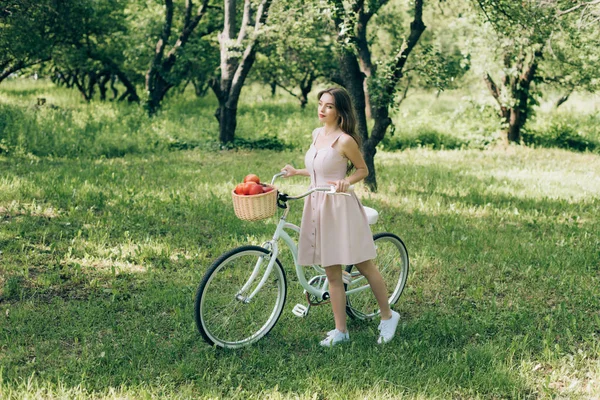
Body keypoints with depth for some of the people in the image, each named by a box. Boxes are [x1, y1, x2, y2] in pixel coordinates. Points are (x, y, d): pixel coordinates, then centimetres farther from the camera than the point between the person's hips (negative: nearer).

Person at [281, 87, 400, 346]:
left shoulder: (345, 140, -14)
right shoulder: (317, 134, 9)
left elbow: (363, 170, -4)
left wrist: (346, 182, -21)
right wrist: (296, 172, 18)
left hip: (340, 207, -7)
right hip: (318, 206, 7)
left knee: (364, 267, 4)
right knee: (332, 273, 9)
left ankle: (387, 317, 24)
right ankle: (340, 331, 17)